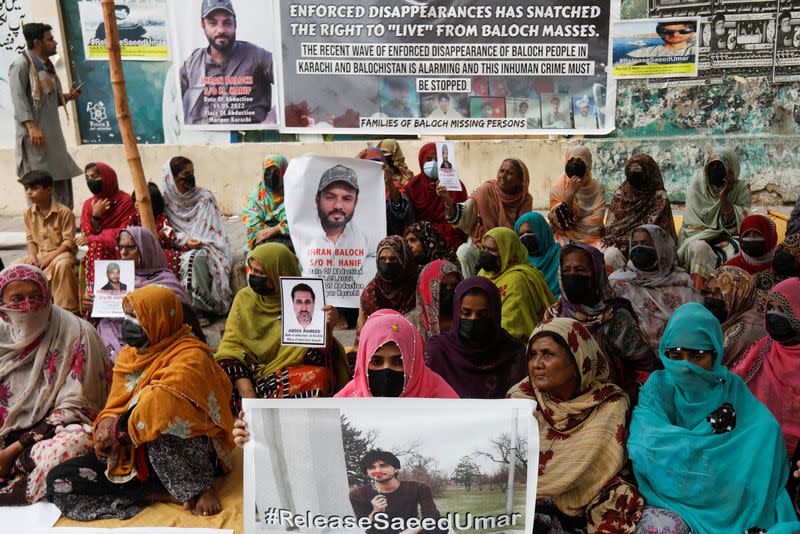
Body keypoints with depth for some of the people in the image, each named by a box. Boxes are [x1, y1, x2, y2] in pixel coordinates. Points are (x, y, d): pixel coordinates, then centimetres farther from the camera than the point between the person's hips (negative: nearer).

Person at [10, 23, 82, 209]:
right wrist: (31, 126, -25)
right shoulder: (22, 64, -7)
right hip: (34, 134, -9)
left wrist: (68, 96, 6)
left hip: (52, 134, 9)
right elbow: (19, 98, -16)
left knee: (62, 179, 10)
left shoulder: (47, 65, 19)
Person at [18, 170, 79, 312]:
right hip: (39, 254, 6)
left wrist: (49, 257, -22)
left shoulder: (64, 212, -13)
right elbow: (30, 239, 8)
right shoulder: (29, 213, 5)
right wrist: (32, 256, -12)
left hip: (61, 252, -6)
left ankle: (68, 309, -28)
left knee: (62, 264, -39)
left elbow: (69, 241, -15)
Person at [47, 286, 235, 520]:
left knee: (159, 422, -39)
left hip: (185, 457, -7)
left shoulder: (190, 358, -14)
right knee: (58, 481, -8)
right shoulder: (128, 356, 12)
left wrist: (117, 430, -18)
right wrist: (105, 426, -13)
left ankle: (199, 489, -12)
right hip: (130, 455, 8)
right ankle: (165, 495, -12)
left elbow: (162, 405, -30)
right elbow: (114, 408, 10)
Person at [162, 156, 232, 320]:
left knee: (197, 257, -36)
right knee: (189, 259, -34)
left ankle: (199, 307, -26)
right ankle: (199, 307, -23)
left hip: (206, 248, -1)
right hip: (181, 249, 1)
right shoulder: (167, 201, 7)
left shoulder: (205, 197, 3)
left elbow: (216, 232, 0)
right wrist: (185, 240, -12)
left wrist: (200, 242, -15)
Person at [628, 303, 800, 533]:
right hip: (674, 494, -5)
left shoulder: (731, 387, 3)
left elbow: (766, 431, -10)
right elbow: (643, 447, -17)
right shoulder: (658, 387, -3)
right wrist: (709, 428, -13)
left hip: (730, 495, 5)